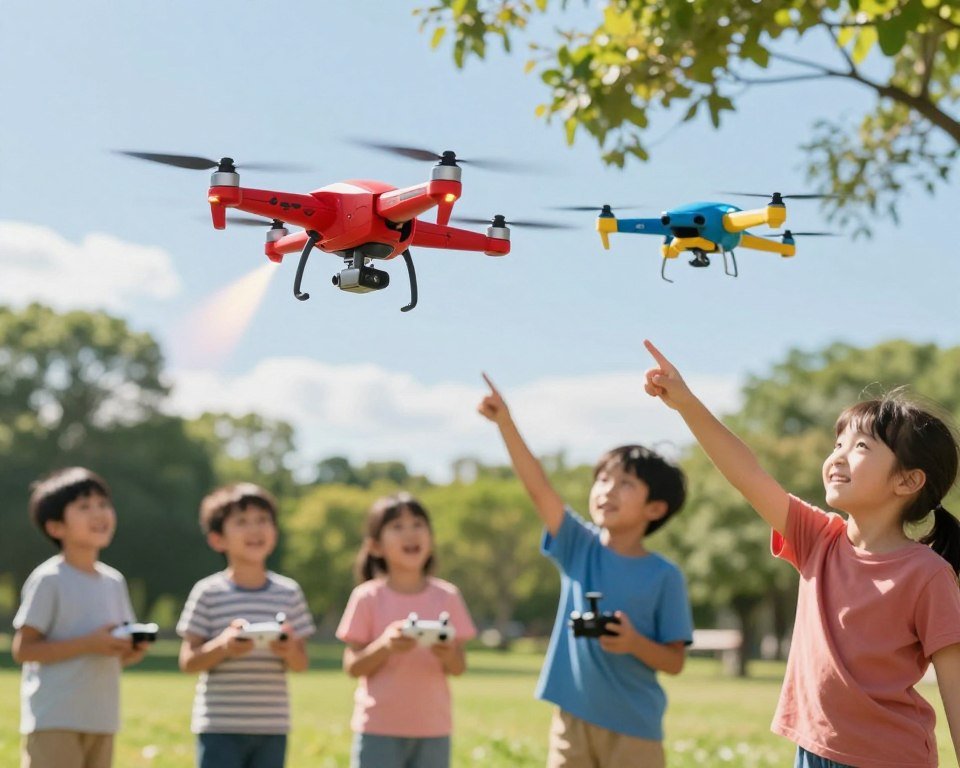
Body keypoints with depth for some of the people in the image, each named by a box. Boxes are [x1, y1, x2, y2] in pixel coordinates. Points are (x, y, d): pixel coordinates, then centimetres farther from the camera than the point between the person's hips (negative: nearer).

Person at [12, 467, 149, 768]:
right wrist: (89, 644, -21)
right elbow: (22, 649, -14)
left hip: (101, 721, 7)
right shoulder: (48, 580, -11)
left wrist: (133, 649, -7)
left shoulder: (114, 582, 10)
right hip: (53, 722, -7)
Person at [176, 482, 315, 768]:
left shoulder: (289, 592, 4)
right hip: (220, 728, -3)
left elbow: (301, 664, 7)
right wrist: (223, 647, -23)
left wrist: (290, 650, -17)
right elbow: (188, 661, -4)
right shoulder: (208, 593, -4)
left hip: (272, 727, 3)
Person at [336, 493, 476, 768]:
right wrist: (384, 645, -23)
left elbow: (459, 667, 3)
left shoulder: (447, 596, 2)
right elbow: (352, 666, -5)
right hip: (379, 729, -2)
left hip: (433, 728, 3)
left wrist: (449, 654, -19)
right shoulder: (368, 597, -4)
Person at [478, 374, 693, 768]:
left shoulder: (664, 575, -5)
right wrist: (505, 422, -25)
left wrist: (635, 643, -23)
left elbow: (674, 661, -3)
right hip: (574, 720, 2)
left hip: (635, 727, -2)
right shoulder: (578, 547, 0)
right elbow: (538, 487, -14)